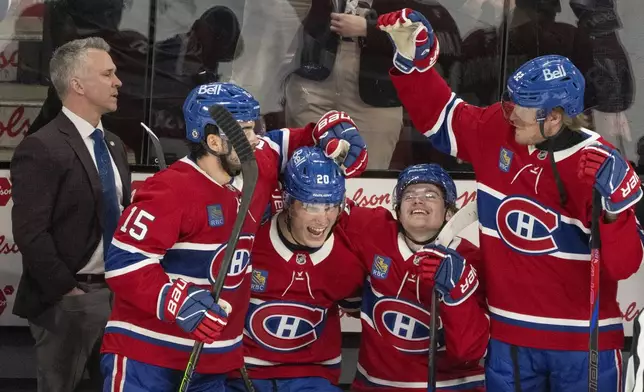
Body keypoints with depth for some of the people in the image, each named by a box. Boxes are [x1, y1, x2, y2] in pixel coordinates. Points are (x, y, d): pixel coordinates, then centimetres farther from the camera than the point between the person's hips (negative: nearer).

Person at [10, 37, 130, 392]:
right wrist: (66, 290, -16)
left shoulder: (113, 146, 13)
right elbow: (31, 233, -18)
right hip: (67, 299, -7)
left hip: (116, 292, 7)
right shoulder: (42, 148, -14)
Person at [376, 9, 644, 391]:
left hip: (583, 341, -3)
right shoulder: (496, 130, -5)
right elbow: (438, 115, 9)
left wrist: (612, 207, -34)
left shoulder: (601, 166, -16)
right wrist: (411, 58, -4)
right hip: (509, 333, 3)